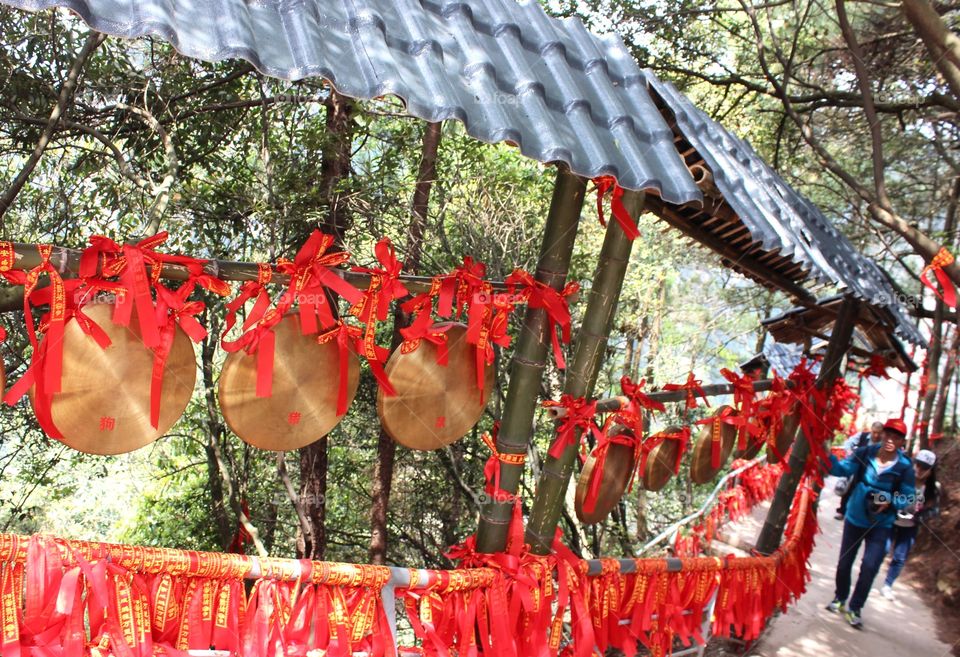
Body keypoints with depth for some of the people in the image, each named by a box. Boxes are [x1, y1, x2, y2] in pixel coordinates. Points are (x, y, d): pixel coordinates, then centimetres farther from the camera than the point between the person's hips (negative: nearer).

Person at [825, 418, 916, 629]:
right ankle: (840, 598, 37)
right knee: (844, 563, 13)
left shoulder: (905, 467, -14)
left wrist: (891, 502, -25)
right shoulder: (865, 453, -12)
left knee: (870, 566, -11)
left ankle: (854, 608, 9)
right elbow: (842, 469, -18)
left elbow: (907, 497, -6)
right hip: (855, 518, 2)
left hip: (880, 525, -1)